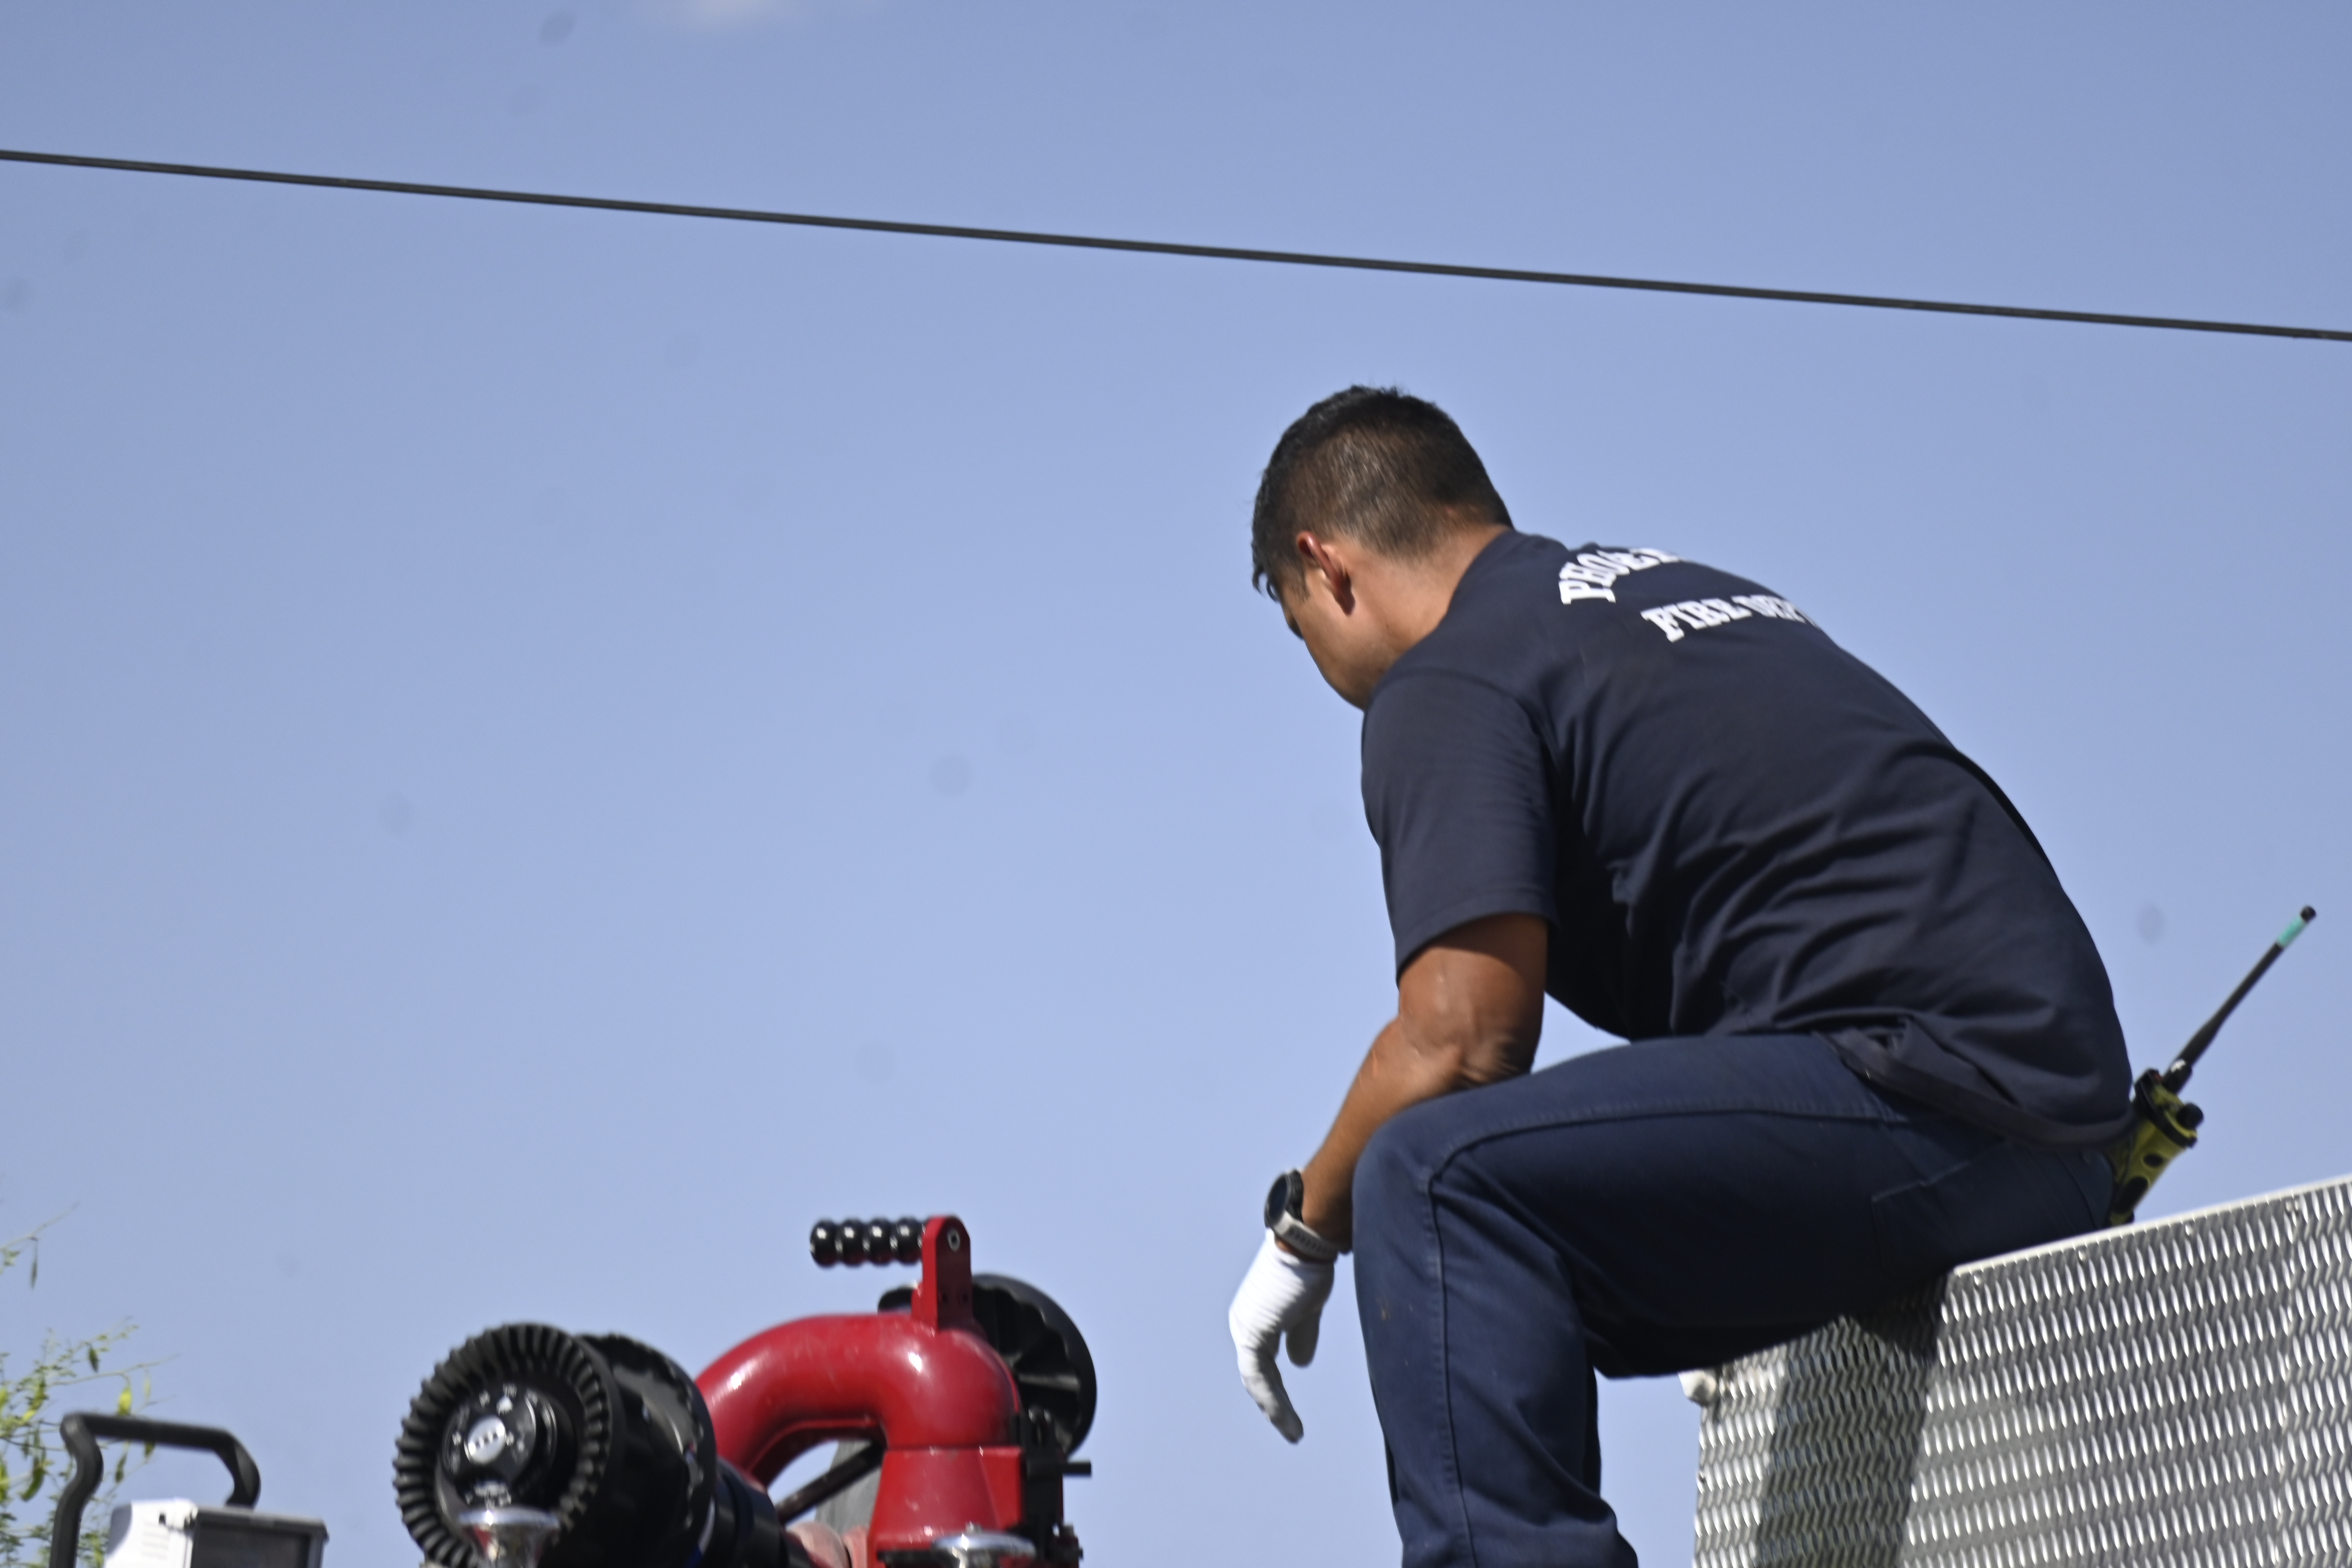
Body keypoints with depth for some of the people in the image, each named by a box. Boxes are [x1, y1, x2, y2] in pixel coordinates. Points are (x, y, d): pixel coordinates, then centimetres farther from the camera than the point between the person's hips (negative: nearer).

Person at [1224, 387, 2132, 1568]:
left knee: (1434, 1175, -17)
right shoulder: (1699, 590, 24)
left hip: (1928, 1088, -9)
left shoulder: (1446, 683, -3)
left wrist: (1305, 1229, 4)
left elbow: (1462, 1040, -13)